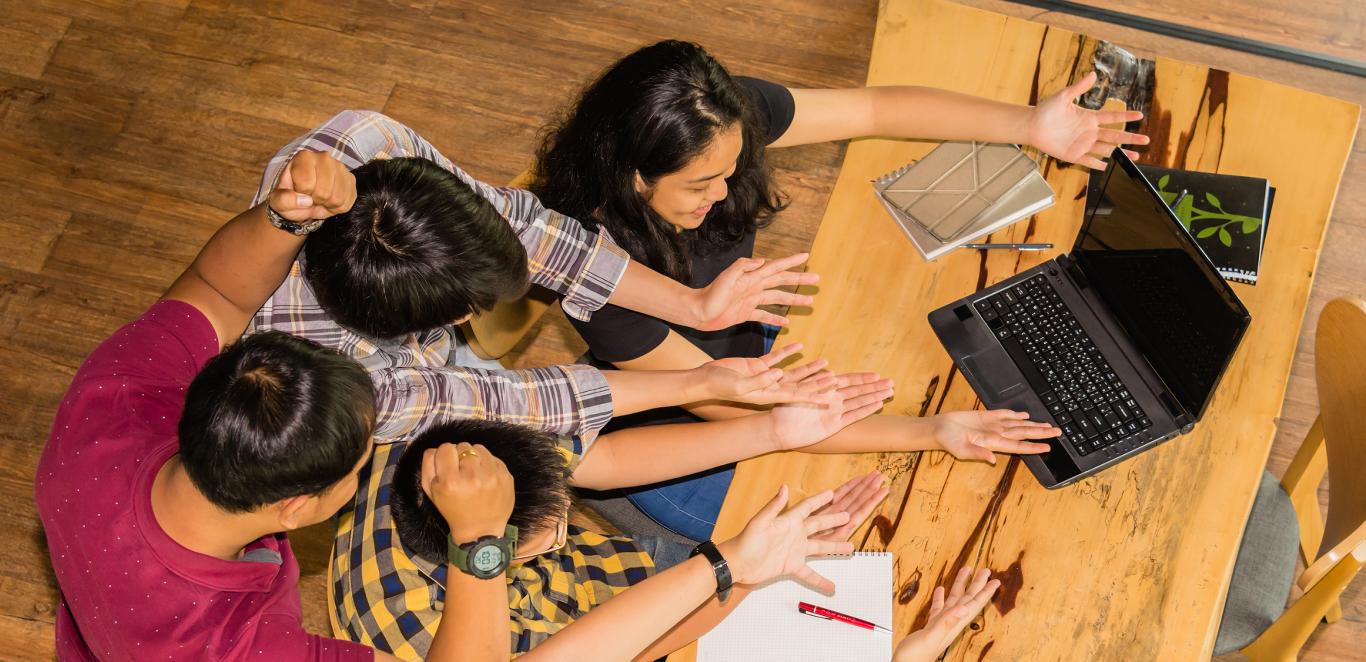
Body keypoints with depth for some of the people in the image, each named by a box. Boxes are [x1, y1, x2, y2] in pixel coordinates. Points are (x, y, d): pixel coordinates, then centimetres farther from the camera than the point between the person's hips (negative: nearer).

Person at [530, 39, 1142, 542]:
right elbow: (748, 418, -34)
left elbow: (874, 109, -16)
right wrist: (931, 432, -35)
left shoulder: (723, 119, -25)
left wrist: (1029, 125, -29)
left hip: (742, 353, 6)